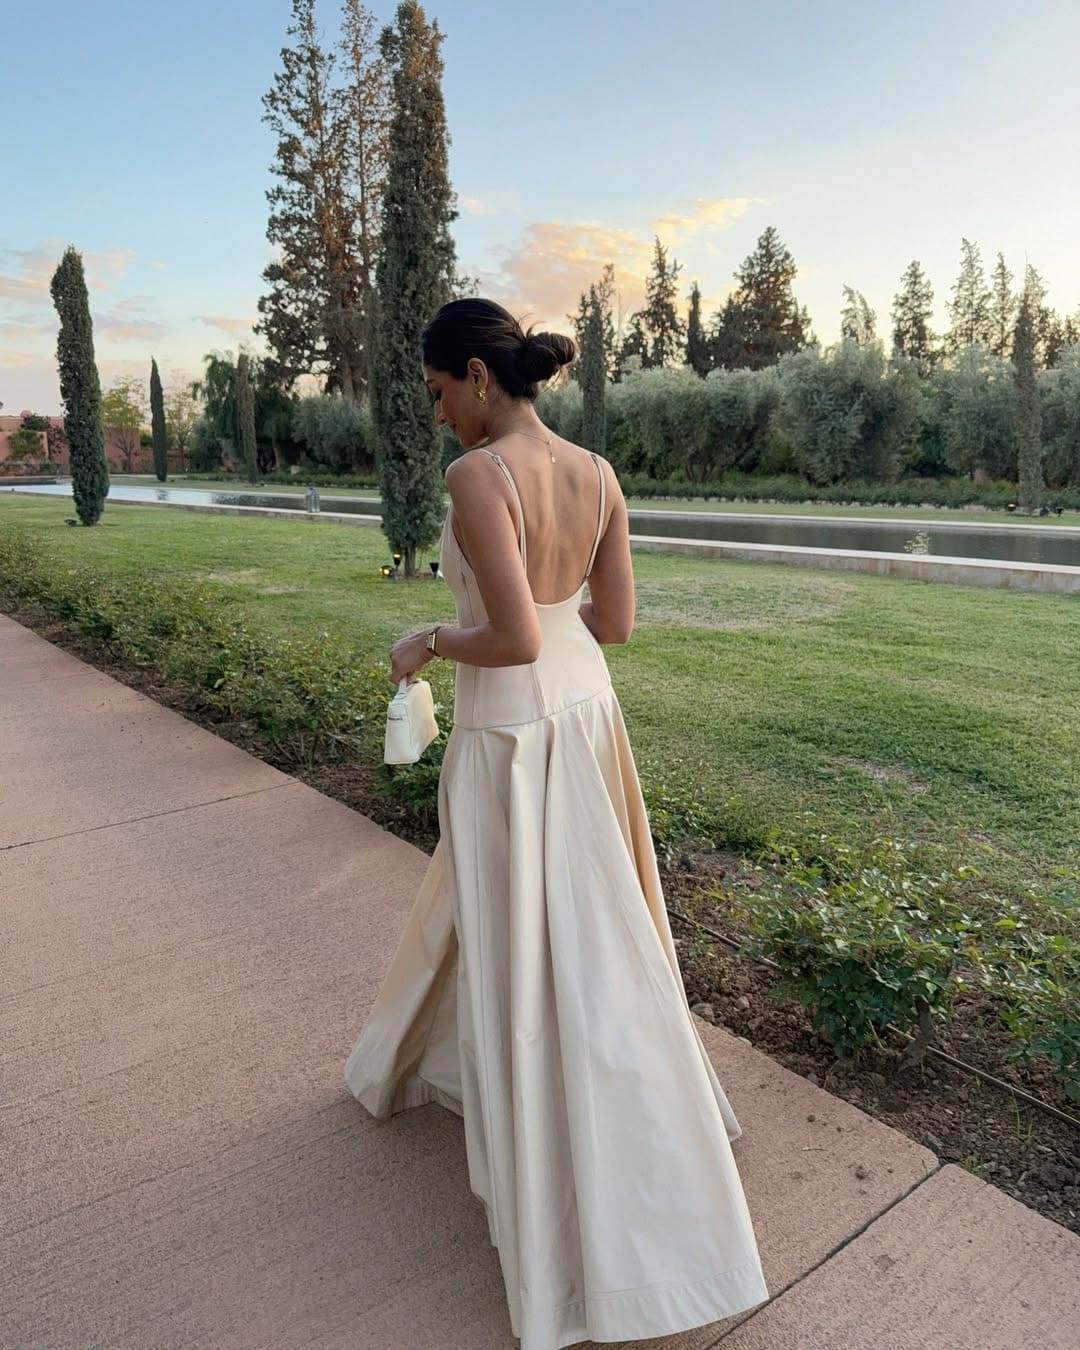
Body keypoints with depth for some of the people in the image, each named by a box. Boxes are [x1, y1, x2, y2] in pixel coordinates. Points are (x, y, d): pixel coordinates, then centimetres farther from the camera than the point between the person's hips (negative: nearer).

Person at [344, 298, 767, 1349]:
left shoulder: (477, 476, -20)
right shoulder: (597, 473, 1)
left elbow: (516, 638, -26)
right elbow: (613, 622, 5)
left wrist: (429, 643, -9)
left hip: (510, 737, -7)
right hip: (585, 714, 7)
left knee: (530, 950, 8)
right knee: (551, 915, 24)